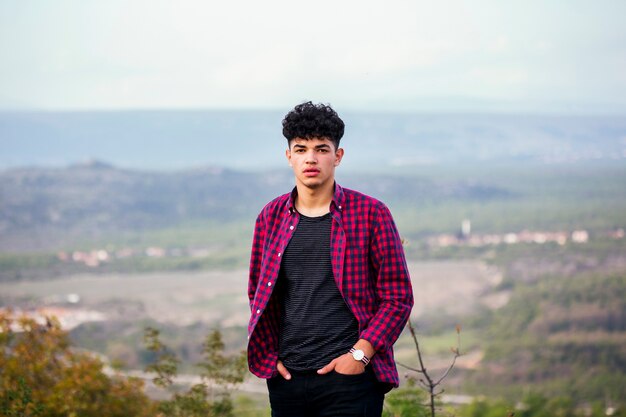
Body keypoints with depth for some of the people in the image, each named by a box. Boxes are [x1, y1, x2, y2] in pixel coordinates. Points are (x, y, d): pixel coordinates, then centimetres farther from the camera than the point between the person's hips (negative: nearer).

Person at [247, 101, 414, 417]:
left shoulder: (370, 214, -1)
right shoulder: (271, 217, 9)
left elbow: (398, 298, -1)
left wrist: (360, 354, -10)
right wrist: (270, 355, 6)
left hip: (349, 377, -3)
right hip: (286, 377, 4)